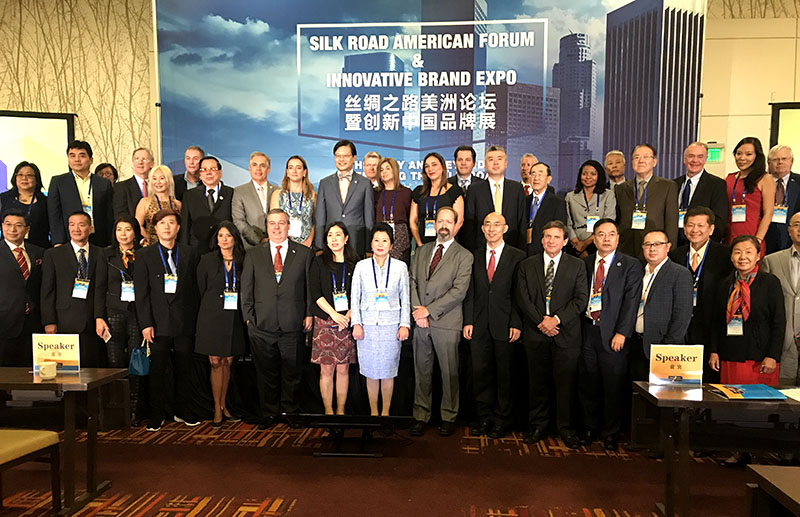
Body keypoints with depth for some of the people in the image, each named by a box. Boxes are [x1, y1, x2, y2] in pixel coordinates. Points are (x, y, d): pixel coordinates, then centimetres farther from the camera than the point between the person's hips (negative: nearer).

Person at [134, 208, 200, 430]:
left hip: (184, 323, 2)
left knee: (184, 370, 9)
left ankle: (182, 411, 23)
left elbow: (194, 289, 9)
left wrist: (194, 319, 5)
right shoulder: (144, 255, 5)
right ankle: (157, 415, 15)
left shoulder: (189, 253, 9)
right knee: (157, 371, 2)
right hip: (158, 323, -1)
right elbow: (141, 292, 0)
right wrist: (146, 323, -7)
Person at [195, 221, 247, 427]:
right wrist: (212, 307, 7)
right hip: (212, 318, -2)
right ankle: (217, 409, 6)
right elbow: (201, 289, 6)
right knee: (216, 362, -3)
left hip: (233, 319, 3)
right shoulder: (207, 260, 0)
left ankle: (223, 405, 21)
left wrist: (242, 311, 5)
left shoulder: (242, 262, 6)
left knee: (228, 362, 9)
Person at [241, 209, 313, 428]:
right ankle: (268, 412, 23)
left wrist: (309, 314, -1)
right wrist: (249, 316, 1)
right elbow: (246, 289, 8)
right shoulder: (253, 255, 10)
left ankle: (289, 410, 25)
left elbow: (310, 287, 5)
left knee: (291, 371, 8)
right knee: (266, 372, 9)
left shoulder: (304, 253, 6)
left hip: (292, 325, -1)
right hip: (262, 326, 1)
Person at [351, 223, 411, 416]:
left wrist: (405, 325, -1)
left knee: (388, 371, 5)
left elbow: (405, 299, 5)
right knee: (371, 372, 7)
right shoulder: (361, 266, 3)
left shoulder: (400, 267, 2)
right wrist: (356, 323, -2)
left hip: (391, 326, 0)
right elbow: (355, 297, 5)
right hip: (367, 325, 0)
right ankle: (373, 411, 21)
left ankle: (385, 411, 20)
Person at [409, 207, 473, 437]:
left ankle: (448, 417, 19)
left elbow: (459, 291, -10)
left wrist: (429, 310, -13)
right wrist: (417, 311, -6)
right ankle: (420, 415, 20)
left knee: (449, 372, 5)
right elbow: (412, 282, 8)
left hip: (447, 323, -3)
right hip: (421, 322, 4)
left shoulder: (464, 256, -1)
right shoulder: (421, 251, 14)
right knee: (421, 370, 9)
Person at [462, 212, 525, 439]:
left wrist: (516, 324, -10)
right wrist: (468, 321, 1)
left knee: (505, 375, 6)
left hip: (505, 325, -3)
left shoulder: (517, 256, 0)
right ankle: (484, 418, 22)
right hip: (479, 326, 3)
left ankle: (502, 420, 19)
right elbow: (470, 292, 9)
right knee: (481, 373, 8)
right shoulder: (475, 256, 10)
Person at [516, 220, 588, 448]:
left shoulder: (577, 265, 6)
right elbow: (522, 298, 2)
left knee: (566, 383, 2)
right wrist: (541, 320, -10)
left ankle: (566, 428, 16)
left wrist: (557, 319, -12)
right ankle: (537, 426, 19)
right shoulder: (527, 265, 9)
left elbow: (581, 299, -2)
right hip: (535, 334, 1)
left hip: (566, 334, -1)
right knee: (537, 382, 7)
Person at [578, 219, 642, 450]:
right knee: (588, 385, 10)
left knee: (613, 386, 4)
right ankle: (590, 429, 25)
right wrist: (577, 328, 2)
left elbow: (631, 301, -6)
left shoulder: (631, 266, 0)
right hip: (587, 331, 3)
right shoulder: (584, 264, 11)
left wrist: (621, 333, -13)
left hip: (613, 334, -3)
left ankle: (610, 433, 20)